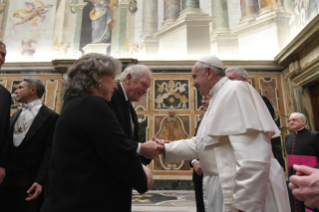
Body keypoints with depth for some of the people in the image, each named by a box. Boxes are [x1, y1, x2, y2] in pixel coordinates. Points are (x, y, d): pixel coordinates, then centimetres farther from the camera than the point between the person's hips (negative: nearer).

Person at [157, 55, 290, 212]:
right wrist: (166, 149, 10)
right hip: (226, 186, 9)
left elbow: (253, 151, -24)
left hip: (240, 189, -9)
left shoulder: (235, 89, -14)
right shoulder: (218, 98, 17)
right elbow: (199, 144, 17)